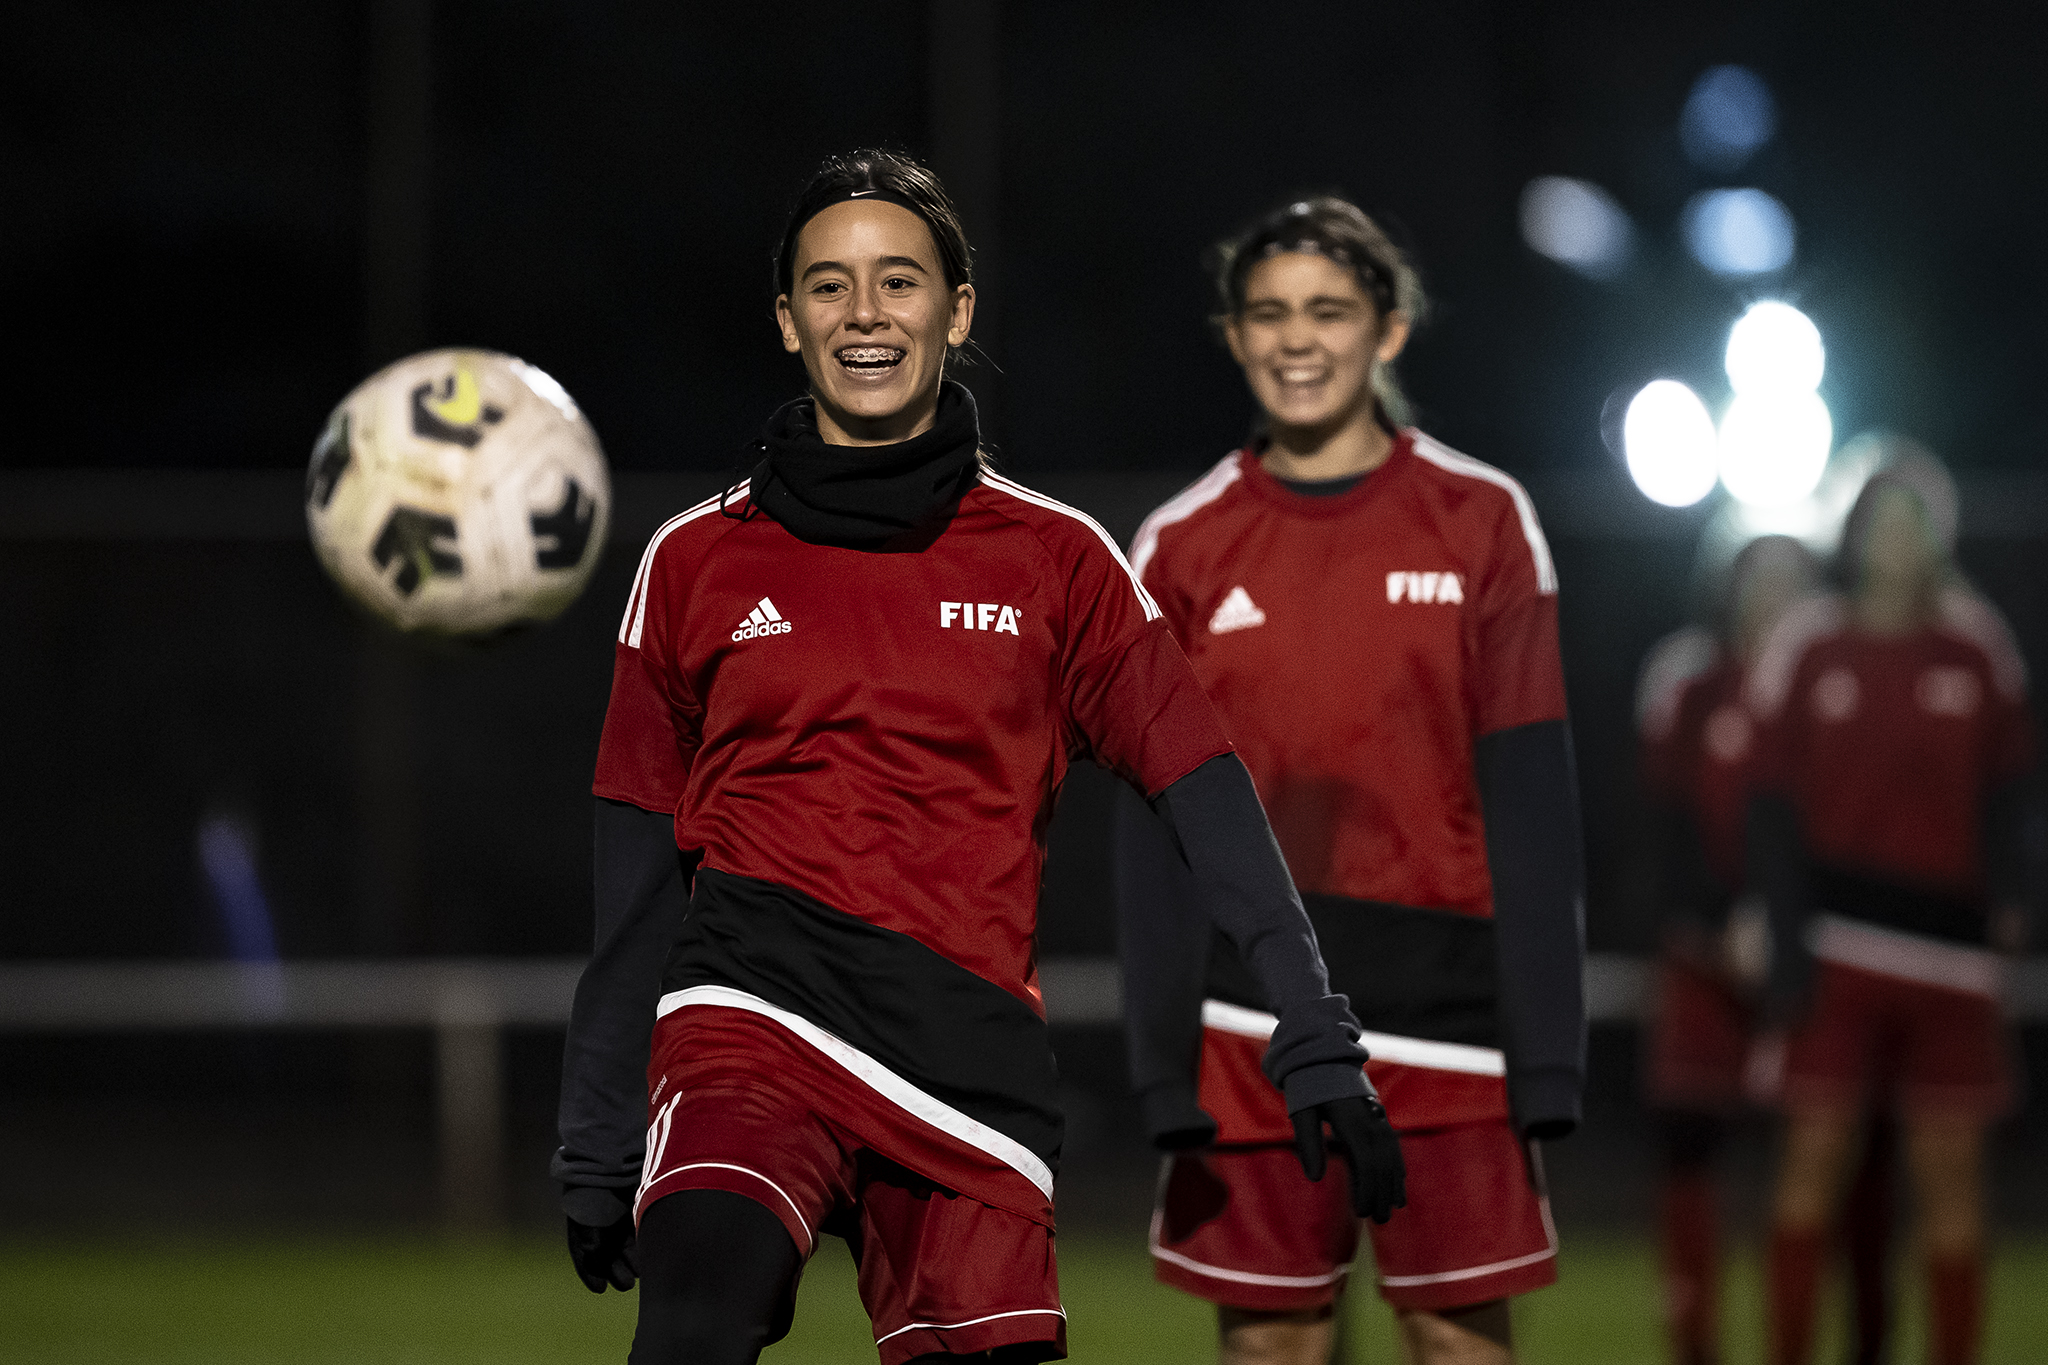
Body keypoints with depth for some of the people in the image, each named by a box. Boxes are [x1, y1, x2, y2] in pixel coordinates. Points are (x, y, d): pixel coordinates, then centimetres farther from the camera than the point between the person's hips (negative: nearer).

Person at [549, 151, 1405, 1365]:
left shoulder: (1056, 560, 12)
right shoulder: (698, 561, 13)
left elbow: (1207, 801, 9)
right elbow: (637, 878, 17)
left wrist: (1316, 1044, 0)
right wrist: (598, 1146, 16)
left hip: (970, 1047, 1)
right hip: (751, 999, -1)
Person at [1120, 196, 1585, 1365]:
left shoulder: (1481, 523, 4)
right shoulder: (1183, 550, 6)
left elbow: (1531, 799, 1)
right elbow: (1155, 833, 5)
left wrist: (1544, 1050, -5)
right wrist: (1167, 1063, -2)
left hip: (1443, 1003, -1)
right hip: (1252, 1035, 1)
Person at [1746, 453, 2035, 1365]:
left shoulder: (1978, 648, 8)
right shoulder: (1805, 649, 2)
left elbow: (2005, 793, 10)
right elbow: (1774, 804, 1)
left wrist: (2007, 893, -4)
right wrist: (1789, 934, -6)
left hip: (1948, 939, 2)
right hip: (1840, 938, -2)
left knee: (1951, 1168, 3)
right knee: (1814, 1152, -3)